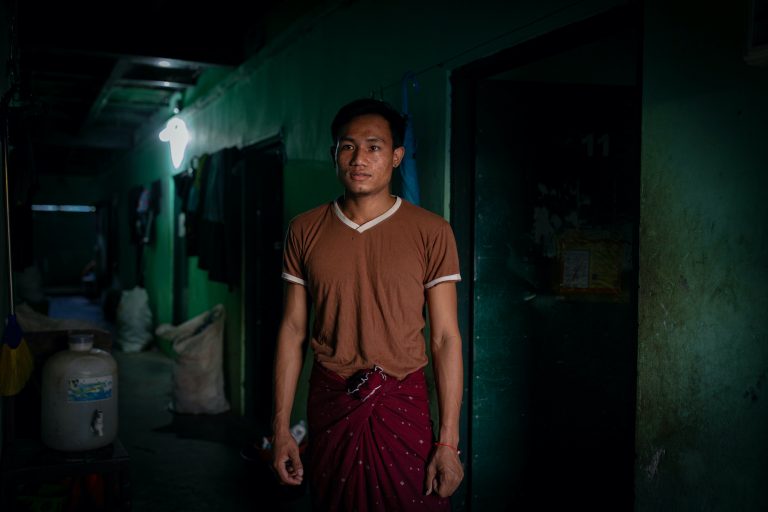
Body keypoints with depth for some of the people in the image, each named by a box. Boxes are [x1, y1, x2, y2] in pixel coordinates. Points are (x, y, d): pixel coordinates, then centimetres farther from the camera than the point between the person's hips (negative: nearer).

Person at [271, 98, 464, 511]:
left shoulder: (431, 232, -5)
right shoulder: (305, 231, 3)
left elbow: (445, 338, -6)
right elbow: (292, 329, 5)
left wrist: (449, 441, -9)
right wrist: (281, 427, 2)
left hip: (403, 406, -2)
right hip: (329, 405, 2)